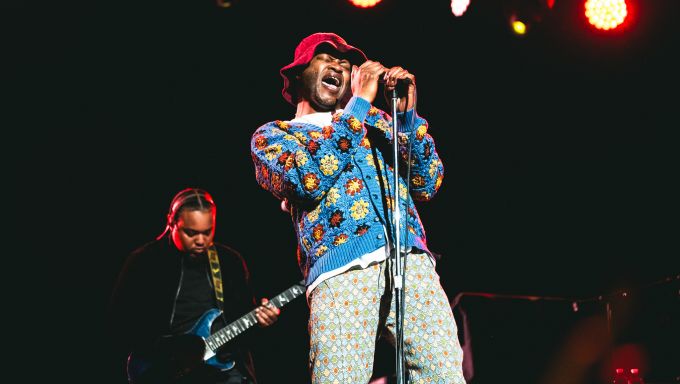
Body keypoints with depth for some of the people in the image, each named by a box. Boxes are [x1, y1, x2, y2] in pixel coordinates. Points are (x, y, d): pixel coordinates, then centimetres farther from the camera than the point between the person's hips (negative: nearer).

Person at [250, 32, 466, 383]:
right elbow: (308, 179, -5)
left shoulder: (373, 119, 28)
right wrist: (359, 102, -1)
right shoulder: (271, 135, 17)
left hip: (411, 260, 3)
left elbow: (427, 184, 16)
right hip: (341, 271, -3)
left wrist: (406, 113, 3)